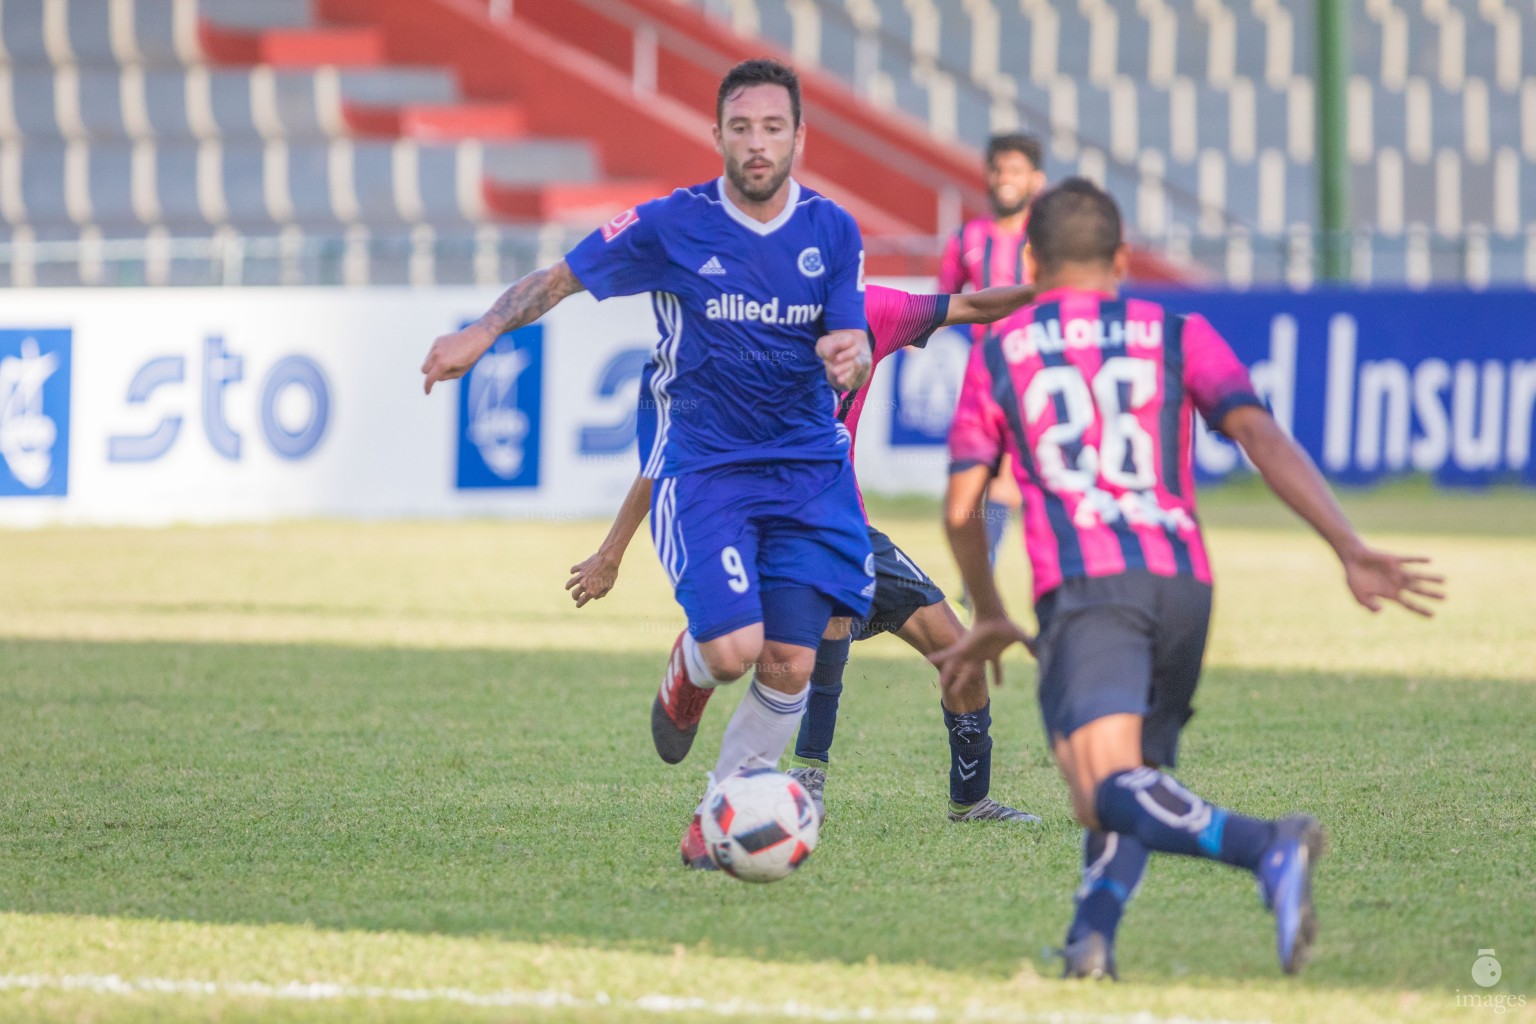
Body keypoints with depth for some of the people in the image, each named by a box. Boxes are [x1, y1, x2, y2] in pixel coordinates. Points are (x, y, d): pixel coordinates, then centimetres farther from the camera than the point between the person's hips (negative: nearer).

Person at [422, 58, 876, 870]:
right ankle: (687, 670, 19)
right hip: (700, 464, -3)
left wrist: (849, 356, -25)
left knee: (790, 665, -6)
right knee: (735, 647, -21)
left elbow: (851, 347, -1)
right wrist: (484, 331, -15)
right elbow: (561, 277, 1)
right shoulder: (673, 226, -7)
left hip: (806, 469, 3)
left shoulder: (832, 232, 1)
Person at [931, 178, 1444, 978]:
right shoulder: (1179, 337, 18)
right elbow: (1262, 437, 2)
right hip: (1183, 581, 3)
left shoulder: (998, 354, 17)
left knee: (1111, 787, -20)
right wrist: (1351, 550, -5)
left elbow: (960, 508, 16)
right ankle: (1091, 936, -3)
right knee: (1139, 776, 21)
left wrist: (991, 620, 32)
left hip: (1082, 583, -3)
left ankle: (1268, 848, -45)